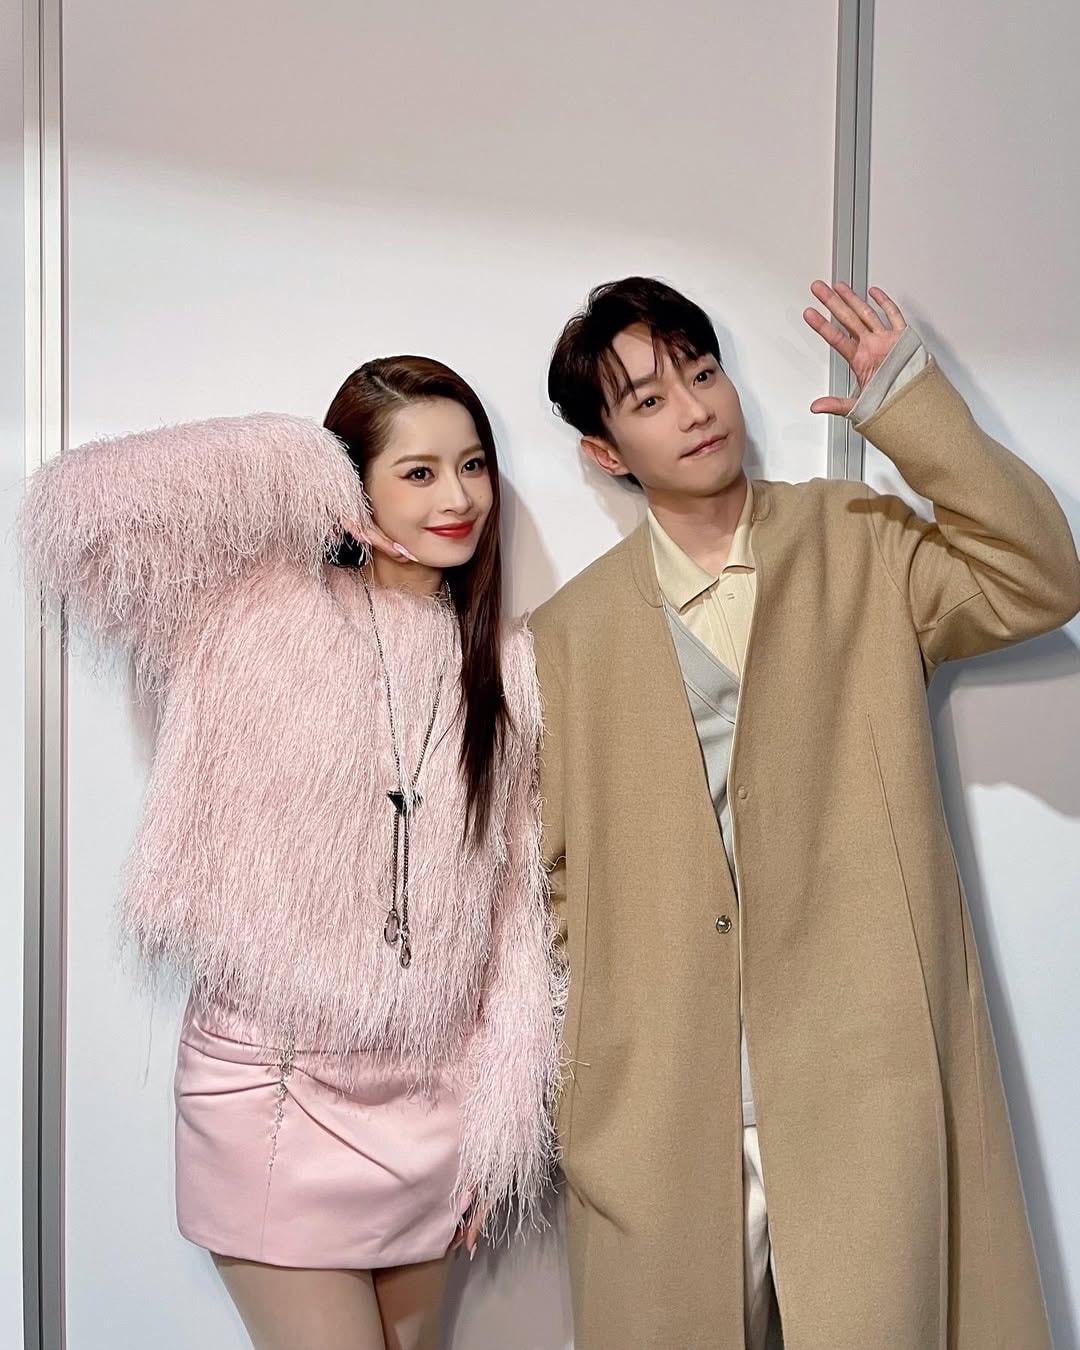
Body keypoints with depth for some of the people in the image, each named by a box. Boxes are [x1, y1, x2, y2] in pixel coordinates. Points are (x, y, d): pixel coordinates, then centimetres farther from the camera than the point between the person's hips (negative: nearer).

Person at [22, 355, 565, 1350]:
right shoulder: (261, 614, -6)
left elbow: (517, 907, 5)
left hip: (430, 1094, 4)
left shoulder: (507, 664, 4)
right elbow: (74, 510, -19)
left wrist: (501, 1126, 4)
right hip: (272, 1082, -3)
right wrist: (304, 476, -12)